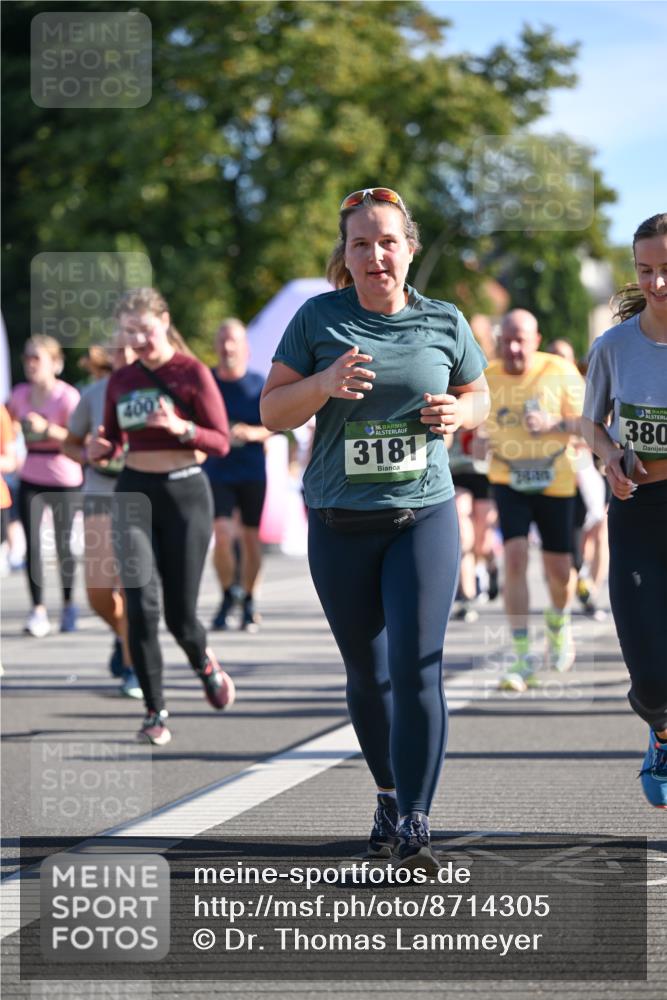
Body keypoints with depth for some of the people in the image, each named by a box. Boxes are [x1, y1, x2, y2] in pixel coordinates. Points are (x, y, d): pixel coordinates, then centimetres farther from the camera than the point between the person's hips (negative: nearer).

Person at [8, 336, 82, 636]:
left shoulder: (67, 397, -13)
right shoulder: (20, 394, 2)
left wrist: (47, 428, -28)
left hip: (64, 479, -4)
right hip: (31, 479, 4)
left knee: (63, 545, 5)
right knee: (32, 544, -8)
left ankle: (68, 606, 25)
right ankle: (38, 611, -8)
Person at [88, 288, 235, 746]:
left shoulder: (193, 373, -5)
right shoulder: (121, 381, 8)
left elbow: (221, 442, -8)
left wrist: (181, 428, -25)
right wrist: (99, 450, -6)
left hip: (185, 492, -3)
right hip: (134, 493, 3)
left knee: (180, 615, 0)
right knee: (141, 606, -11)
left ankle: (204, 662, 35)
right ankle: (155, 712, -3)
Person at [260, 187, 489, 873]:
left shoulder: (443, 322, 3)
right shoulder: (319, 319, -1)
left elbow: (478, 395, 18)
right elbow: (271, 411, 0)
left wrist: (458, 411, -6)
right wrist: (324, 384, -19)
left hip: (424, 515, -1)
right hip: (340, 525, 1)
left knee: (416, 666, -14)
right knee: (367, 674, 10)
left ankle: (415, 824, -11)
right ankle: (389, 796, 31)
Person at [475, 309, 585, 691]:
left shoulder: (560, 372, -9)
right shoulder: (487, 377, -1)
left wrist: (554, 425, -27)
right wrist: (483, 439, -9)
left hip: (555, 481, 0)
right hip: (509, 481, 1)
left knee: (559, 571, 6)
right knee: (515, 558, -18)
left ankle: (558, 624, 43)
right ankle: (523, 659, -15)